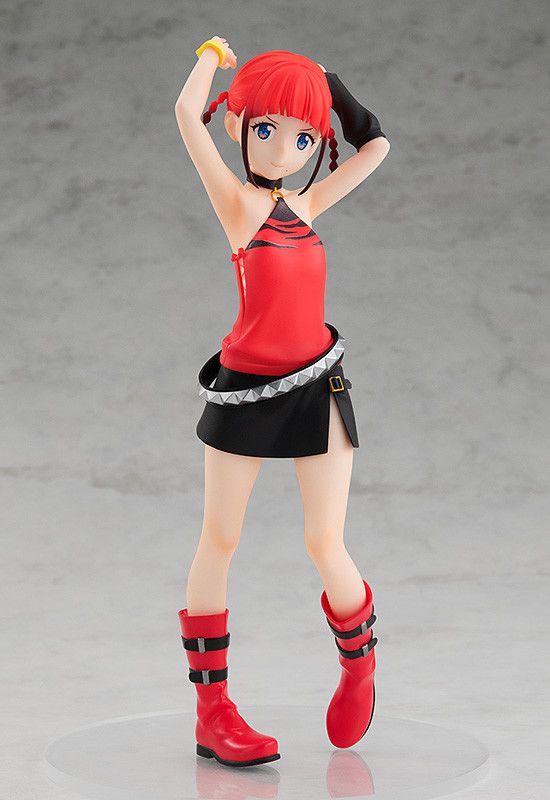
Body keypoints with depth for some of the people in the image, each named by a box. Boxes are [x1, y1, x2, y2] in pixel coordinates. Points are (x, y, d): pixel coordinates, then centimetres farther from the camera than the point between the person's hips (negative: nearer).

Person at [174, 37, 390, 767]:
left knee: (326, 546, -2)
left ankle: (359, 662, 25)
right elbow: (188, 113, -16)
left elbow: (375, 147, 17)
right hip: (246, 390, -3)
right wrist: (214, 54, 1)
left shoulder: (305, 205, 8)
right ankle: (212, 708, 10)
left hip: (318, 388, 3)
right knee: (219, 542, 3)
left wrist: (329, 81, 15)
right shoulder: (238, 202, -5)